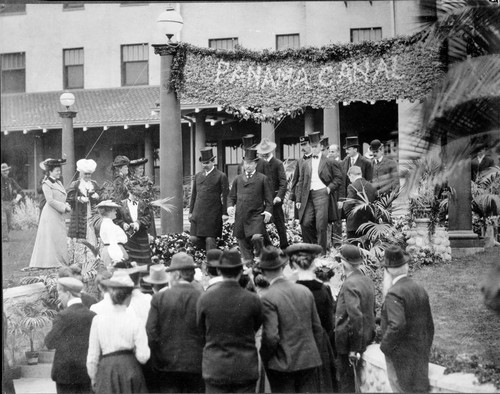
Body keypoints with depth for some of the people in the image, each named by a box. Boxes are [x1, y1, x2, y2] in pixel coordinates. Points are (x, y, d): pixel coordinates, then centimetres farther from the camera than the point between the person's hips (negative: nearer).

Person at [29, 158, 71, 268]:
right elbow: (51, 200, -15)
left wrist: (66, 206, -2)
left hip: (59, 215, 8)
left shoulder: (59, 183, 17)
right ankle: (50, 262, -4)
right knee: (51, 238, -6)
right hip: (51, 214, -8)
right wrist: (64, 207, -15)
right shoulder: (47, 184, -7)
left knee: (60, 238, 7)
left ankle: (60, 262, 10)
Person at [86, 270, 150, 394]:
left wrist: (93, 378, 16)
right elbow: (143, 357, -8)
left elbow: (92, 357, 3)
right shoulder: (135, 321, -3)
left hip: (106, 371, 1)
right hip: (130, 369, 0)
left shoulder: (98, 320, 0)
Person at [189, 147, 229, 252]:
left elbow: (225, 195, -2)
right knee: (194, 238, -1)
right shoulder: (197, 176, 15)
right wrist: (191, 211, 15)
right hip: (198, 213, 5)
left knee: (210, 239, -5)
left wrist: (224, 213, -7)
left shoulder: (221, 176, 0)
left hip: (213, 214, -5)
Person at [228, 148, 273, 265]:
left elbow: (268, 197, 3)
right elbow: (232, 195, 19)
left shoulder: (263, 179, 5)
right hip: (240, 215, 4)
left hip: (257, 215, -4)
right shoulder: (238, 179, 15)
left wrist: (268, 210, -10)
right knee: (243, 241, 7)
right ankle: (248, 261, 19)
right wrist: (230, 206, 0)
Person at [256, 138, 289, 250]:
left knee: (279, 222, 3)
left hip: (274, 199, -5)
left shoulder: (278, 164, -7)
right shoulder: (259, 163, 10)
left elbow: (283, 182, -13)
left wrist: (279, 196, -24)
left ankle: (284, 247, 13)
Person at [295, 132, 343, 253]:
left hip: (322, 194, -4)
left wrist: (330, 188, -8)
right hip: (308, 196, 4)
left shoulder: (329, 162, 7)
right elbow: (300, 183, 16)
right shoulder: (305, 164, 17)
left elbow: (339, 178, 6)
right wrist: (298, 200, 8)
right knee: (305, 223, -6)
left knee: (321, 225, -7)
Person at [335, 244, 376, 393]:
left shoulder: (349, 285, -19)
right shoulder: (368, 281, 7)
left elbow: (355, 317, -25)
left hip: (348, 342, -8)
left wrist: (354, 349, -21)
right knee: (356, 379, 17)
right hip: (365, 340, 9)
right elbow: (371, 312, 15)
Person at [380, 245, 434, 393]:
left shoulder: (394, 294, -19)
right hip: (420, 357, 7)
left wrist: (384, 346, -14)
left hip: (402, 358, -7)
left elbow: (396, 325, -30)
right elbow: (429, 325, 11)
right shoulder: (420, 290, 4)